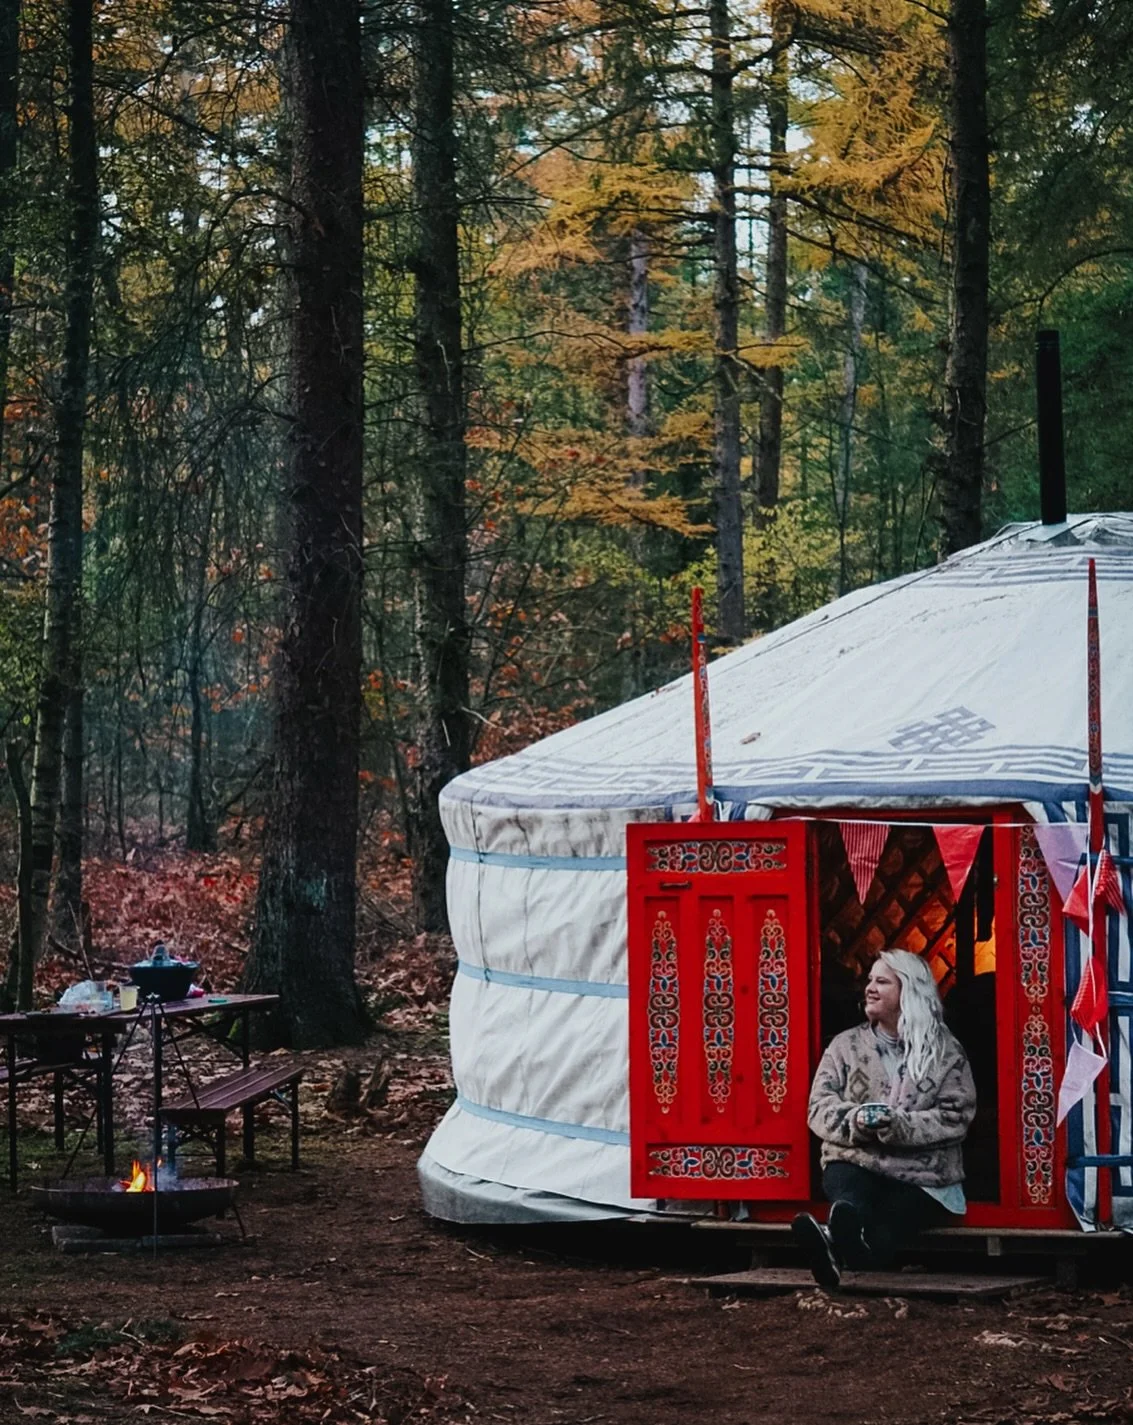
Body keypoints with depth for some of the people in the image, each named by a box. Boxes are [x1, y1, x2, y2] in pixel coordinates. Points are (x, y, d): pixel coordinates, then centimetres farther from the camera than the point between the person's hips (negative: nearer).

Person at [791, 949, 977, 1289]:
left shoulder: (946, 1051, 7)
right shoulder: (846, 1045, 15)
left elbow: (956, 1117, -4)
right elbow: (820, 1108, 5)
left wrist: (898, 1125, -19)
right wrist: (855, 1121, -18)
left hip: (921, 1175, -1)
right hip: (856, 1162, 1)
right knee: (848, 1189, -37)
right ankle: (847, 1237, -73)